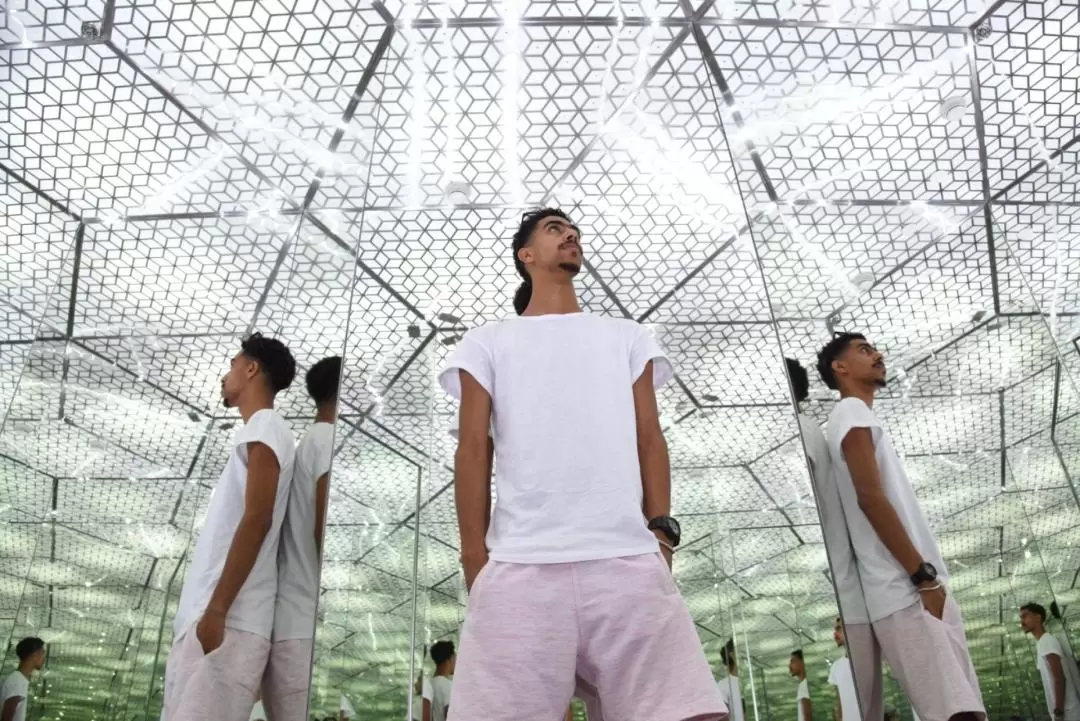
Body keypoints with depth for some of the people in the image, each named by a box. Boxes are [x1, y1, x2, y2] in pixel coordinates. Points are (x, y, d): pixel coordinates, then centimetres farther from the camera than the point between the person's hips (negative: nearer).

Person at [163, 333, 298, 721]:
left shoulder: (265, 427, -4)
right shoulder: (257, 433, 24)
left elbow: (256, 521, -16)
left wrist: (216, 609, -20)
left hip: (228, 622, -9)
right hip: (206, 618, 9)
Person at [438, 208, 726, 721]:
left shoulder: (626, 336, 23)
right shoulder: (487, 342, 18)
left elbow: (649, 438, 16)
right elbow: (473, 449, 10)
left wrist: (660, 529, 2)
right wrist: (475, 556, 0)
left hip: (630, 561, 1)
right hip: (520, 566, -1)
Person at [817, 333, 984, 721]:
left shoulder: (860, 419, 26)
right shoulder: (852, 413, -4)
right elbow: (870, 498, -16)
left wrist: (927, 578, 16)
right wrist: (924, 577, -18)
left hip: (913, 588, 10)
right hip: (906, 591, -10)